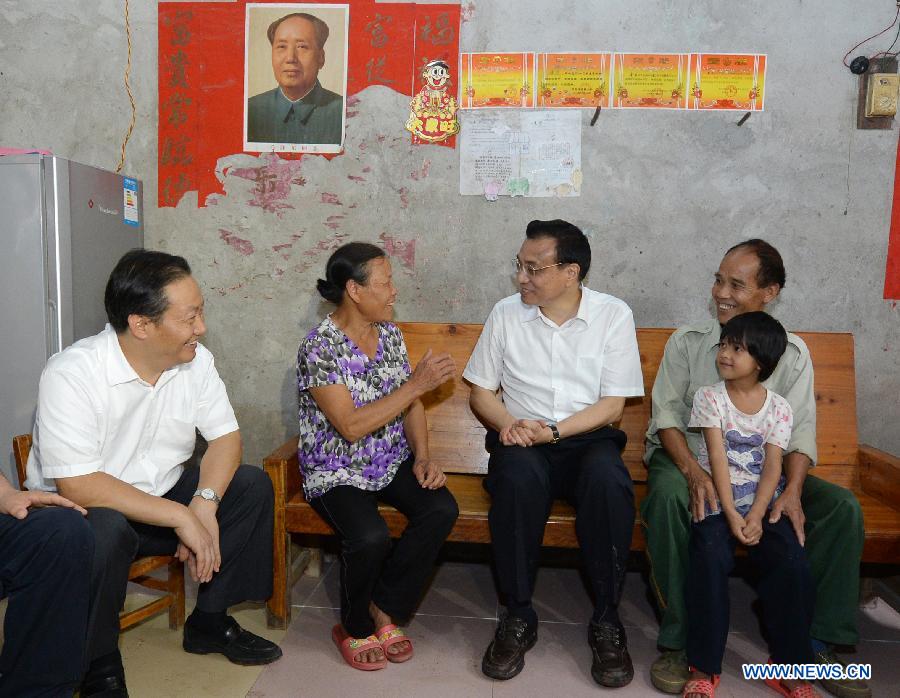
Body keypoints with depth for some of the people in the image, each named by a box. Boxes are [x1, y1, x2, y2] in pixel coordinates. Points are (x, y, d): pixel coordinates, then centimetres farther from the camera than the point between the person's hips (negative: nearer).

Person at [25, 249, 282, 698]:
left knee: (252, 486, -11)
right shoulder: (71, 375, -25)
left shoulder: (196, 360, -7)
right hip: (80, 510, -5)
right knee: (104, 530, -37)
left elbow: (225, 436, -6)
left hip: (162, 498, 6)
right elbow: (78, 486, -30)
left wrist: (204, 503, -24)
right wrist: (180, 516, -30)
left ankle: (209, 620, 5)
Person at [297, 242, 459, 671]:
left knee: (442, 509, -21)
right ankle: (355, 628, 3)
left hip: (392, 462, 6)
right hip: (337, 471, -6)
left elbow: (411, 405, 9)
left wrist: (422, 457, -6)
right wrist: (418, 383, -24)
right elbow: (351, 426, -24)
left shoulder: (390, 334, 5)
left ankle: (384, 610, 1)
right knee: (370, 538, -31)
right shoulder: (319, 347, -16)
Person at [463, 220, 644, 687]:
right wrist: (509, 425, -13)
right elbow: (481, 392, 8)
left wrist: (552, 430, -17)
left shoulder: (614, 315, 0)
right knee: (517, 477, -34)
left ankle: (606, 620, -13)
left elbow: (612, 404, -3)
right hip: (523, 441, 1)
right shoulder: (506, 313, 5)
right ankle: (518, 616, -14)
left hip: (587, 438, 0)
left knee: (609, 480, -34)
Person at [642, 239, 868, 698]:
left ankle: (817, 640, -2)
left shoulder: (791, 352, 3)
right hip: (688, 458, -2)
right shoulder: (687, 341, -1)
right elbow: (667, 412, -7)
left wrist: (792, 491, -21)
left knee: (843, 506, -18)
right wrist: (693, 472, -24)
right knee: (669, 495, -36)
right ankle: (677, 640, -22)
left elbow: (800, 429, -3)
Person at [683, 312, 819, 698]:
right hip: (717, 498, -2)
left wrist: (756, 516, -17)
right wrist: (730, 514, -17)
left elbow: (772, 466, -3)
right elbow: (717, 457, -8)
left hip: (763, 499, 2)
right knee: (711, 557, -27)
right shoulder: (709, 397, 0)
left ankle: (790, 667, 0)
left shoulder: (779, 407, 5)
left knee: (792, 563, -20)